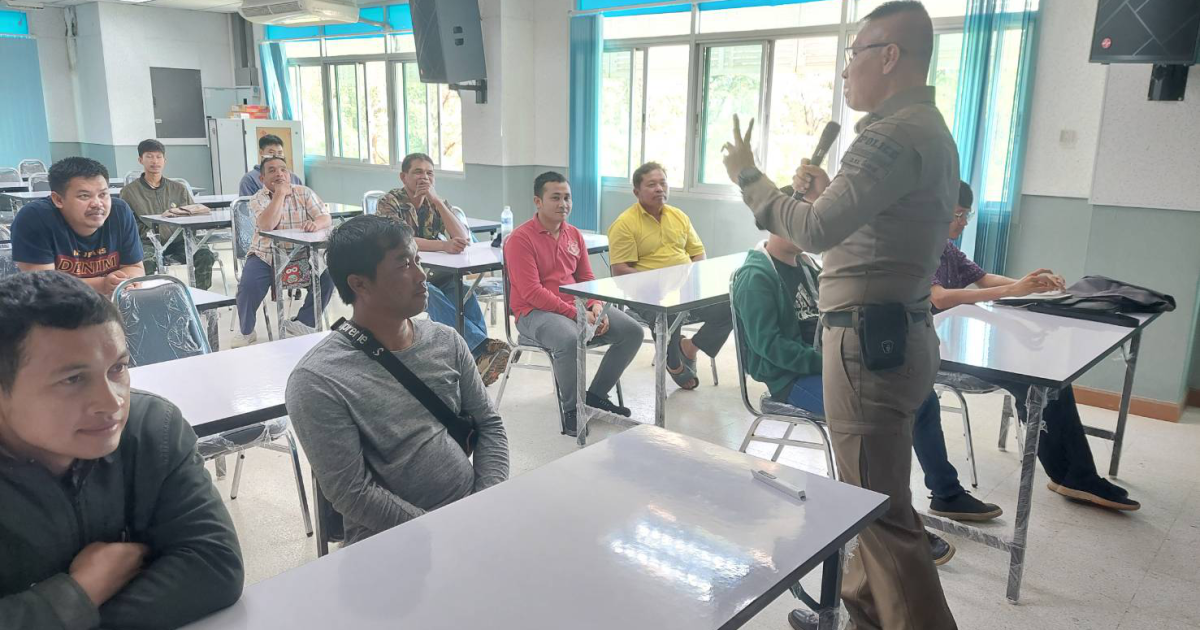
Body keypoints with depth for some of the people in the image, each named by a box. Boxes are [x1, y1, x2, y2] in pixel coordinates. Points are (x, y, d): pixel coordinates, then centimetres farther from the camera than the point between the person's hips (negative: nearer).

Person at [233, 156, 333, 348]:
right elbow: (266, 226, -24)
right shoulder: (258, 199, -4)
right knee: (248, 286, -25)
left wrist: (316, 224, -31)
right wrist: (280, 193, -20)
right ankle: (247, 332, 3)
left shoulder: (304, 193, 3)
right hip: (266, 256, -1)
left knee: (327, 277, -22)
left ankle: (302, 323, -4)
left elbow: (326, 218, -6)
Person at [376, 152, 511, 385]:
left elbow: (463, 238, -6)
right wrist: (445, 245, -38)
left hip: (435, 274, 5)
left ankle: (480, 357, -36)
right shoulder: (390, 202, -4)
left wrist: (437, 201, -14)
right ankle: (481, 346, -44)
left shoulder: (436, 202, 11)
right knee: (432, 296, -36)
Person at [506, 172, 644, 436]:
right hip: (535, 313, -7)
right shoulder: (520, 239, -10)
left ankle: (596, 394, 9)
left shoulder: (574, 234, 12)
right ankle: (571, 409, -13)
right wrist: (575, 313, -22)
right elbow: (531, 292, -18)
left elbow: (587, 278, 15)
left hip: (577, 307, 7)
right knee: (570, 340, -38)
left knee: (633, 331, -6)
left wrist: (596, 306, -7)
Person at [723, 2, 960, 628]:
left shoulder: (893, 135, -18)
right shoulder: (928, 129, 17)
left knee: (881, 511, -2)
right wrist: (827, 191, 13)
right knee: (876, 495, 19)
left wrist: (748, 177, -10)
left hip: (870, 340, -11)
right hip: (894, 332, 11)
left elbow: (815, 231, -24)